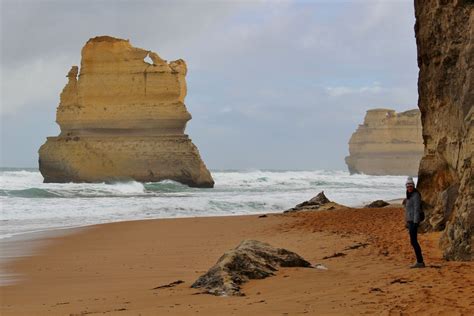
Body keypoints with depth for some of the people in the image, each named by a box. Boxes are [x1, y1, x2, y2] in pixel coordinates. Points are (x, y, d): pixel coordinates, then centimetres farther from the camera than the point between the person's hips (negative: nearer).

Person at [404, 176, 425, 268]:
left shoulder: (416, 195, -14)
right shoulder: (410, 195, 16)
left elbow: (417, 209, -19)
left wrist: (415, 223, -24)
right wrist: (408, 223, 21)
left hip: (414, 221, -10)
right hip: (410, 221, 10)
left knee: (413, 241, -11)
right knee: (414, 241, 9)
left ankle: (420, 262, -10)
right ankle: (420, 261, 12)